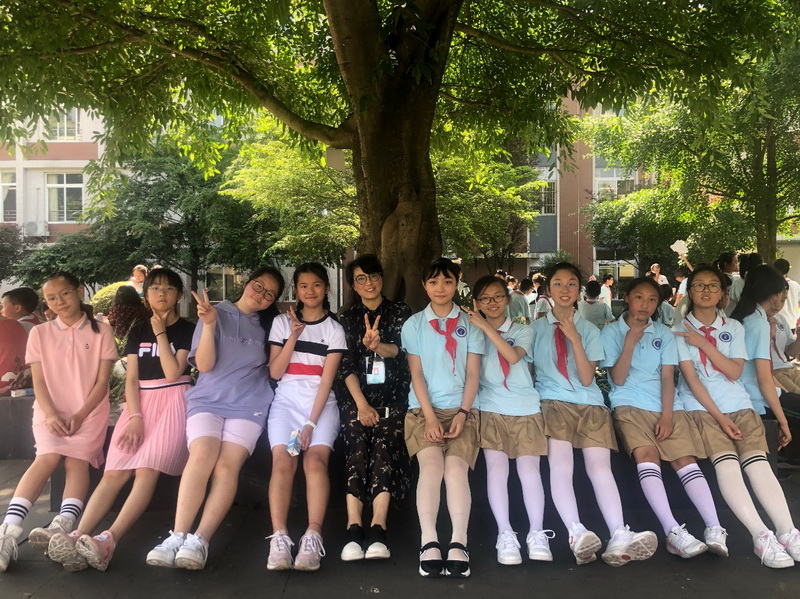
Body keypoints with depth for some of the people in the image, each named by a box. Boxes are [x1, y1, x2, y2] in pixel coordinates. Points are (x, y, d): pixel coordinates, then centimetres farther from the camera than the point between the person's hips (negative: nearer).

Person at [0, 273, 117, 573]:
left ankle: (64, 524, -43)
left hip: (90, 412, 0)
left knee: (77, 460, -25)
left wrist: (79, 416, -13)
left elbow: (102, 381, -1)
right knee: (49, 456, -26)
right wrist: (50, 415, -14)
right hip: (50, 413, 1)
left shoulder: (101, 331, 3)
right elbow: (39, 382, 3)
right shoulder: (39, 334, 9)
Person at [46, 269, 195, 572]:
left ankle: (109, 540, -34)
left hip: (171, 402, -4)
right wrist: (135, 416, -9)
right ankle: (78, 536, -27)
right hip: (140, 403, 4)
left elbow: (172, 373, -10)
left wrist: (160, 333, -5)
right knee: (114, 473, -13)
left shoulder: (187, 330, 3)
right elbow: (131, 379, 6)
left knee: (146, 471, -22)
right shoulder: (138, 331, 15)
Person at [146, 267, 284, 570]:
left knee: (227, 465, -23)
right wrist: (208, 324, -14)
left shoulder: (269, 325, 16)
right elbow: (204, 365, 0)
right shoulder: (217, 313, 8)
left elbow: (275, 370, 15)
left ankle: (200, 540, -26)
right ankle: (177, 536, -26)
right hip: (208, 400, -1)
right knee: (202, 455, -28)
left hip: (248, 406, 1)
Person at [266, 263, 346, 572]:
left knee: (316, 459, -24)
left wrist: (311, 422, -12)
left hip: (321, 402, -1)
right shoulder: (282, 322, 11)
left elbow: (327, 379, -2)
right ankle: (279, 539, -25)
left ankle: (313, 538, -27)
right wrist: (294, 335, -7)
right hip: (286, 400, 1)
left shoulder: (335, 329, 6)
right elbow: (275, 372, 4)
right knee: (282, 460, -22)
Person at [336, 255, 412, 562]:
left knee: (384, 446, -21)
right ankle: (354, 529, -24)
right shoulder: (346, 318, 13)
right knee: (357, 449, -19)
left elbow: (399, 349, -5)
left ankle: (377, 529, -27)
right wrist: (361, 404, -10)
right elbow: (346, 365, 3)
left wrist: (378, 346, -28)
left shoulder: (400, 311, 10)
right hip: (356, 396, 1)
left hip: (392, 395, -1)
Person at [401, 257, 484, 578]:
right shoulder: (414, 324, 8)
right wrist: (430, 416, -8)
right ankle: (429, 542, -24)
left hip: (460, 409, 1)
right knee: (431, 463, -24)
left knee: (456, 465, -22)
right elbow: (416, 374, 2)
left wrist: (462, 413, -8)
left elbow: (472, 374, 5)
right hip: (423, 408, 0)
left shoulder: (470, 325, 10)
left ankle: (458, 543, -22)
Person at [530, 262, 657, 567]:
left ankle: (619, 537, -33)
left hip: (590, 403, 1)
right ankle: (576, 533, -39)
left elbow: (586, 378, 1)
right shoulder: (536, 329, 13)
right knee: (560, 462, -25)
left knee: (600, 465, -19)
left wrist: (574, 337, -7)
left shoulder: (590, 330, 14)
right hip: (552, 402, -1)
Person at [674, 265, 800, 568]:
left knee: (757, 461, -21)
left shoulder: (734, 327, 13)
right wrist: (719, 416, -13)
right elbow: (691, 378, -5)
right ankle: (761, 536, -31)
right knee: (726, 462, -26)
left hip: (739, 405, 3)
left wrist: (704, 344, -8)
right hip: (701, 407, -3)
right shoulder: (680, 331, 4)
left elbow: (735, 372, 1)